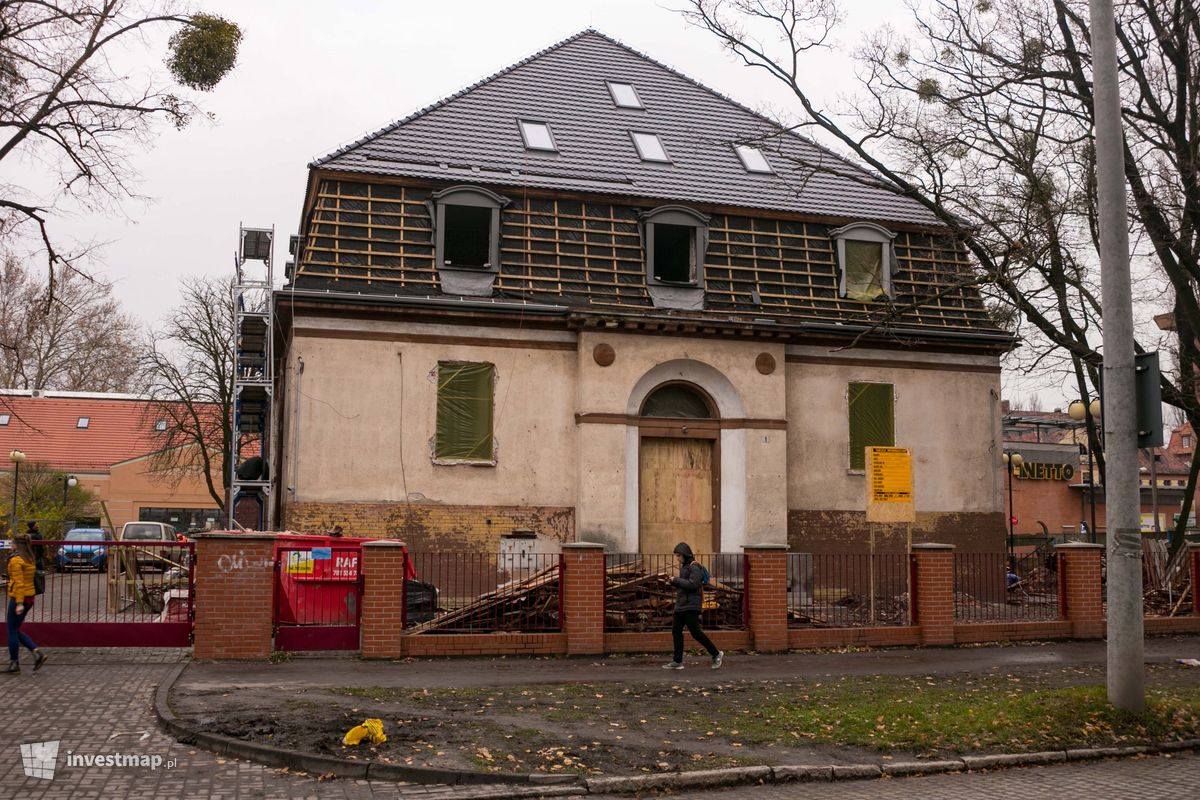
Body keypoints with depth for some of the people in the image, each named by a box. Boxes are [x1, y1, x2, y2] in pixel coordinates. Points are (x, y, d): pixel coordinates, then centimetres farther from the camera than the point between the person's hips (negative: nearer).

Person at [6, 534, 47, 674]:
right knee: (16, 630, 16)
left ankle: (14, 664, 9)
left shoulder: (15, 560, -14)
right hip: (30, 597, 8)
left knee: (12, 630, 4)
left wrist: (19, 603, -22)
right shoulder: (30, 560, 11)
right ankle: (37, 653, 3)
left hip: (18, 598, -8)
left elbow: (18, 582, -20)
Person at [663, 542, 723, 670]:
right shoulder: (684, 566, 16)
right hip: (681, 605, 10)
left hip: (691, 606, -10)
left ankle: (716, 654, 6)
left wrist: (676, 580, -16)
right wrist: (673, 582, 2)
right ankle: (677, 661, 10)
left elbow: (692, 584, -23)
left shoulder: (695, 567, -12)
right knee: (676, 631, 6)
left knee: (695, 632, -8)